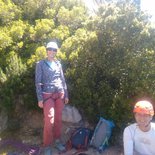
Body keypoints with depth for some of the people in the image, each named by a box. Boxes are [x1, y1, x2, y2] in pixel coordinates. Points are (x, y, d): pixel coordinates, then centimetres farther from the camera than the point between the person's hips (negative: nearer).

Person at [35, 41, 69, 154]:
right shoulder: (40, 64, -2)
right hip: (48, 95, -4)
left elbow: (62, 79, 12)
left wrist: (66, 94, 11)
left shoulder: (58, 63, 9)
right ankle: (47, 146, 9)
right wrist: (40, 98, -11)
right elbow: (38, 82, -6)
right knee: (49, 120, -8)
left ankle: (57, 140, 24)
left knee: (58, 119, 8)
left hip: (59, 94, 4)